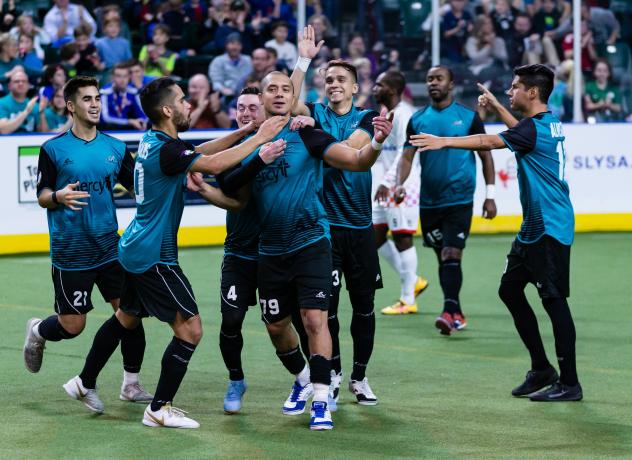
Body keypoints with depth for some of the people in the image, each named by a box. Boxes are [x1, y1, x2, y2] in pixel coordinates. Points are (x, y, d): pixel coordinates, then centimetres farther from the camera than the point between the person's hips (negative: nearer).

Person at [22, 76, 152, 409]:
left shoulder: (116, 148, 6)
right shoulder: (53, 149, -5)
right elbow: (41, 196, -2)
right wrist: (58, 196, -24)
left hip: (110, 247, 4)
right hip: (69, 253, -4)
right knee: (72, 325, 0)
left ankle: (130, 384, 10)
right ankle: (38, 332, 35)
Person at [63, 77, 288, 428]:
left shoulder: (154, 141, 7)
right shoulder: (165, 149, -22)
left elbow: (202, 151, 16)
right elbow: (213, 164, -34)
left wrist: (246, 131, 7)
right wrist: (259, 138, -25)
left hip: (135, 251, 10)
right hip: (154, 256, -10)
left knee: (127, 318, 27)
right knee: (190, 329, -6)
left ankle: (86, 383, 39)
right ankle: (160, 409, -2)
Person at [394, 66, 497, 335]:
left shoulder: (468, 117, -1)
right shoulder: (417, 120, 7)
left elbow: (485, 155, 3)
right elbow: (407, 156, 6)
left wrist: (490, 195, -1)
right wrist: (400, 184, -12)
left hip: (459, 199, -4)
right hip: (429, 201, 4)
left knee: (451, 255, -16)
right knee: (442, 258, 9)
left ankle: (449, 312, -20)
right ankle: (456, 314, 19)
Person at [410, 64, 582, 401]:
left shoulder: (535, 128, -17)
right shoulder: (547, 123, 12)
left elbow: (490, 142, -21)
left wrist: (444, 142, -21)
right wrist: (497, 107, 39)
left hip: (550, 228, -10)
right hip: (533, 228, 10)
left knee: (554, 300, -7)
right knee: (510, 289, 13)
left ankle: (569, 384, -3)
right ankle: (541, 370, 20)